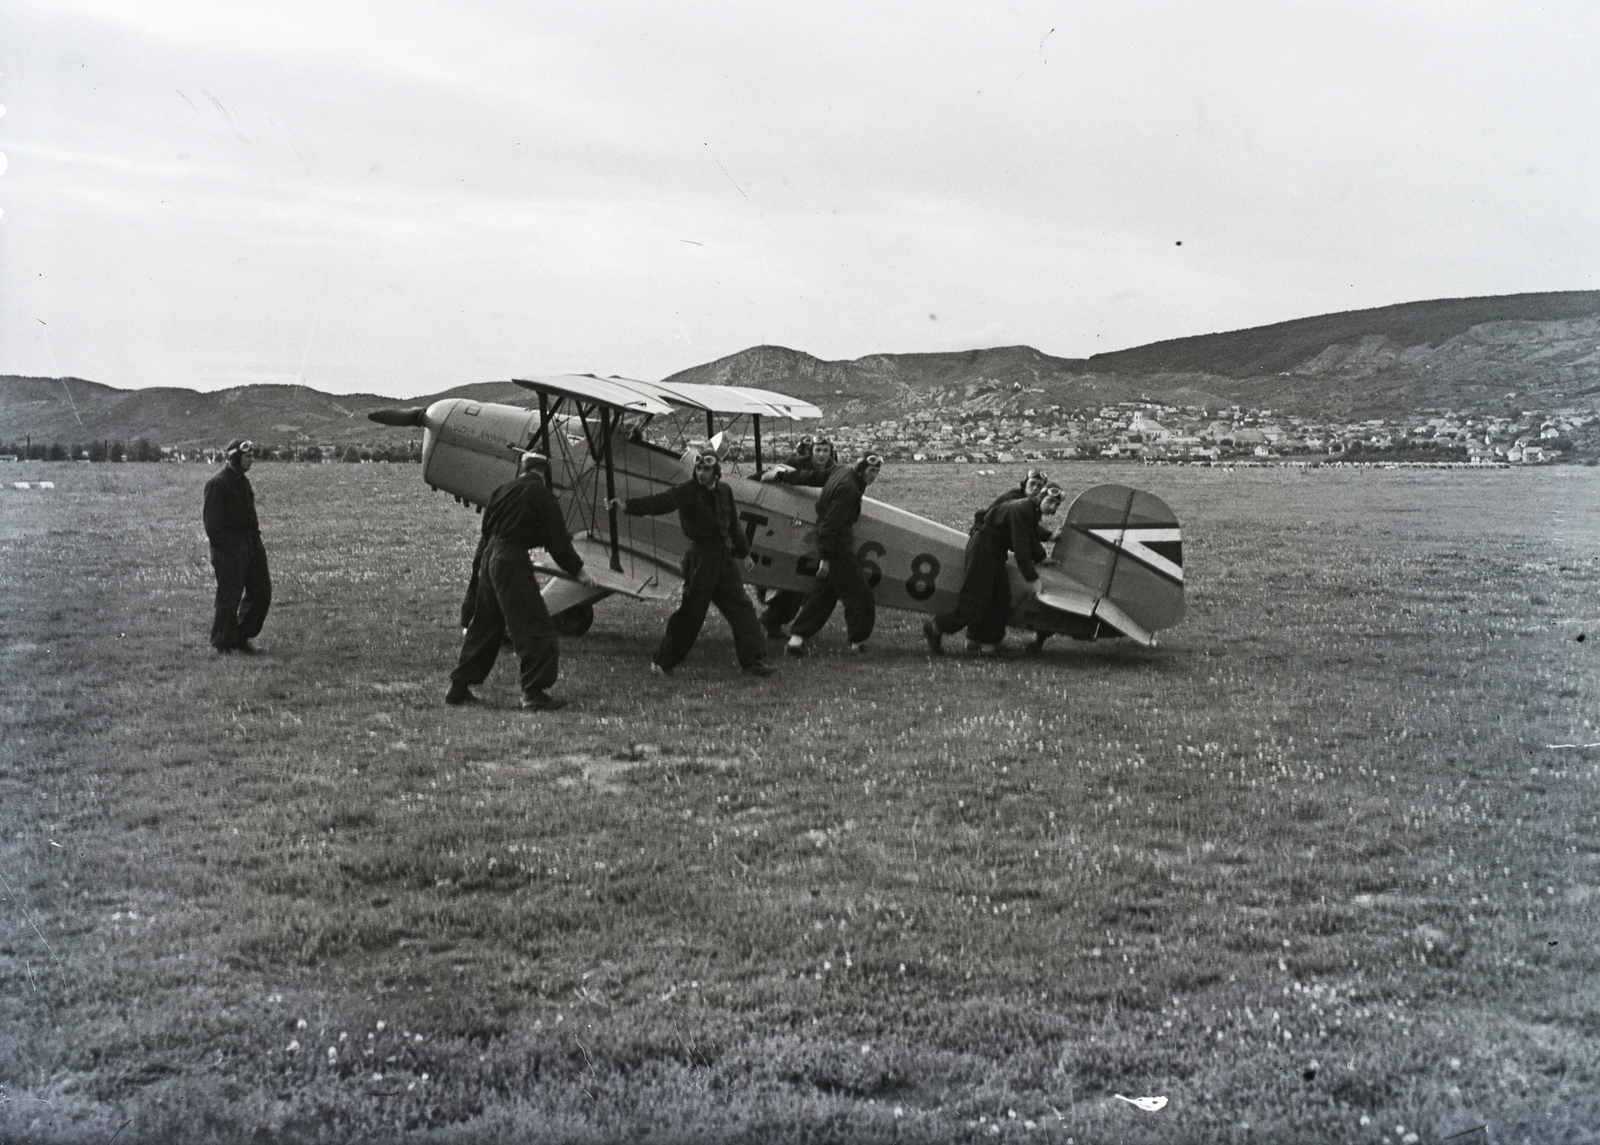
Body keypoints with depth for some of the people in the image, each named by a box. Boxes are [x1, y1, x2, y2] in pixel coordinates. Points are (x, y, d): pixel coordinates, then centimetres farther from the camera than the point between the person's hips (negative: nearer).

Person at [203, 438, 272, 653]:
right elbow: (212, 523, -15)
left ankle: (242, 636, 20)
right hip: (230, 548, -9)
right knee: (229, 597, -2)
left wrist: (256, 537, 14)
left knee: (261, 592, 8)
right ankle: (223, 643, 10)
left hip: (251, 544, 9)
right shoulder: (217, 483, -12)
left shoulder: (243, 480, 15)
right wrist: (224, 549, -18)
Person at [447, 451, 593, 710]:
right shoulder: (542, 496, -7)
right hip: (513, 562, -7)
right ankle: (535, 693, -7)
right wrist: (578, 570, 5)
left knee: (483, 627, 18)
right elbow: (557, 541, -6)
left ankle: (459, 688, 22)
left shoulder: (503, 490, 11)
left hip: (489, 559, 7)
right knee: (536, 629, -2)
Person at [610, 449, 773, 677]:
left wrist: (744, 553, 27)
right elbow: (658, 503, -26)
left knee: (742, 607, 4)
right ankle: (662, 662, 8)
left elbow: (733, 524, 22)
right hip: (699, 559, -6)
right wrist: (627, 505, -41)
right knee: (691, 611, -4)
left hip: (723, 556, 6)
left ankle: (753, 660, 11)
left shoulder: (724, 492, 8)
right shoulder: (686, 492, -10)